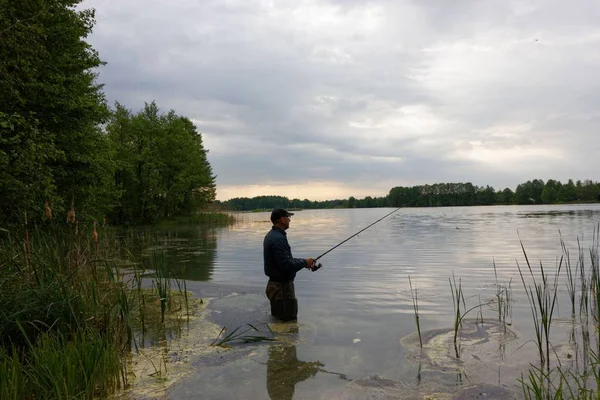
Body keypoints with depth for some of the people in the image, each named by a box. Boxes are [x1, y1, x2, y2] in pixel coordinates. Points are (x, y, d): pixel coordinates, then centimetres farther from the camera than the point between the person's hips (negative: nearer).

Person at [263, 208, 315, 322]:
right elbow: (286, 265, -28)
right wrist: (304, 262, -13)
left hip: (276, 284, 11)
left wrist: (302, 262, 8)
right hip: (282, 286, -11)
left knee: (278, 321, 21)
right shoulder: (278, 239, -24)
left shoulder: (271, 235, 9)